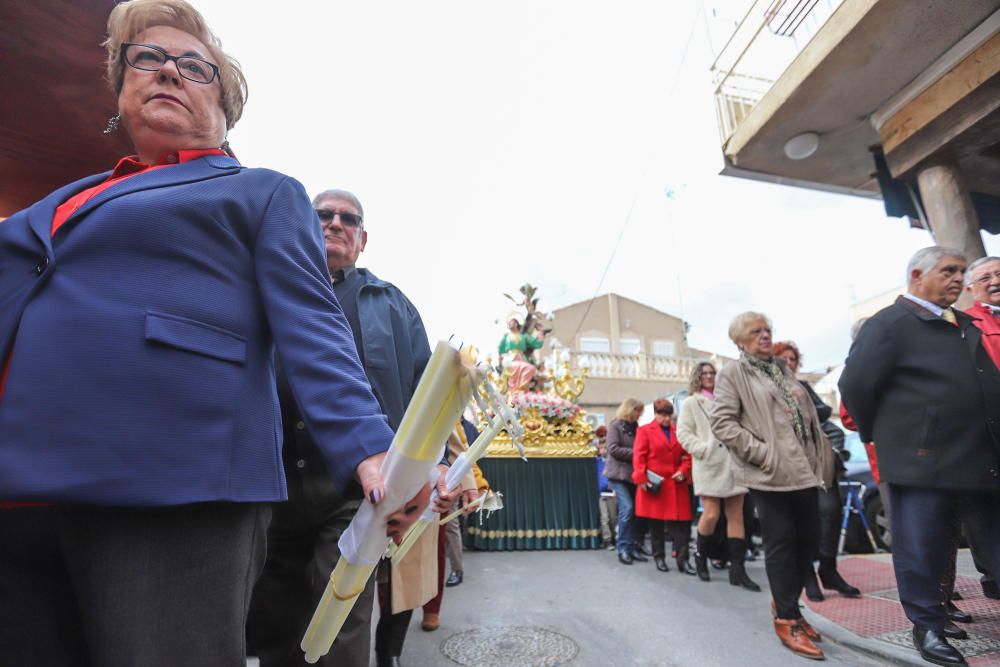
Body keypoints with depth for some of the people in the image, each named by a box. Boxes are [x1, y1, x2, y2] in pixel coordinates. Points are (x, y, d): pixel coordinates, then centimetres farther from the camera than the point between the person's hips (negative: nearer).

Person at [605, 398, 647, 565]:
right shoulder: (615, 425, -5)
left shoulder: (635, 427, 12)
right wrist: (635, 453, -14)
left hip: (633, 474, 6)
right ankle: (623, 549, 0)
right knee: (627, 508, -12)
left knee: (634, 511, 5)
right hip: (618, 474, -6)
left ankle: (631, 548, 15)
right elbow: (613, 449, -14)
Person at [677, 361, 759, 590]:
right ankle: (700, 556, 16)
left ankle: (737, 569, 7)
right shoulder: (691, 402, 5)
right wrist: (702, 449, -15)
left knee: (736, 516, 2)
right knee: (711, 514, -9)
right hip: (709, 465, -4)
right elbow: (683, 432, -2)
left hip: (732, 464, 5)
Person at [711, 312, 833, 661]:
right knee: (781, 542, 0)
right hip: (770, 473, -7)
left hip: (804, 469, 7)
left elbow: (808, 413, 23)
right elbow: (721, 422, -13)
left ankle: (784, 603, 31)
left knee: (809, 539, 12)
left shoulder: (783, 369, 19)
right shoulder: (732, 374, -4)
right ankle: (786, 619, 16)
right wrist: (761, 453, -17)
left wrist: (820, 458, 12)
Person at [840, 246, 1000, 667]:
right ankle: (928, 627, 22)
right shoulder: (890, 323, -8)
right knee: (922, 552, 4)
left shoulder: (965, 326, 17)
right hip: (922, 459, -7)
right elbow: (856, 386, -11)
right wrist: (881, 437, 0)